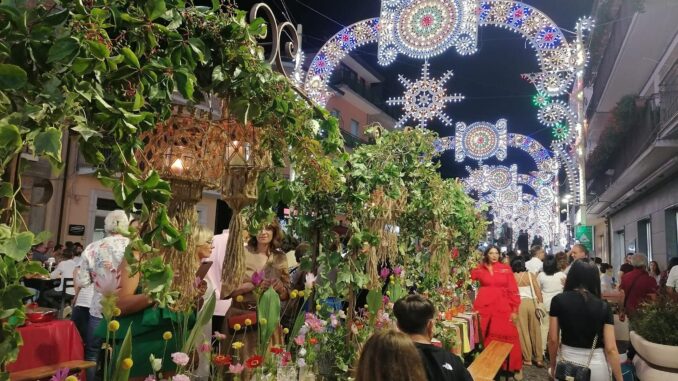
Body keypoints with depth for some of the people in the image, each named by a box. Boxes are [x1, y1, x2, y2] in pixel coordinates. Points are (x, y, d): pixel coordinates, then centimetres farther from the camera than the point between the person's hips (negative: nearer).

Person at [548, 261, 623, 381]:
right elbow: (611, 349, -9)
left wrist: (552, 366, 10)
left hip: (568, 362, -1)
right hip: (597, 365, 1)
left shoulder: (558, 301, -7)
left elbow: (553, 339, -4)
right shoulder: (603, 306, -6)